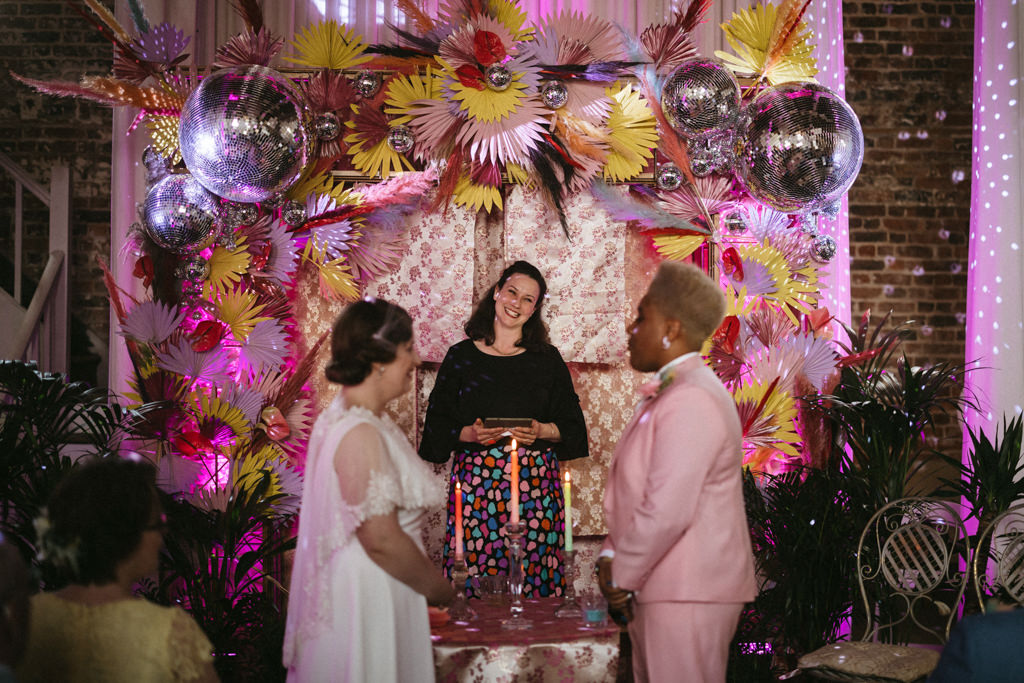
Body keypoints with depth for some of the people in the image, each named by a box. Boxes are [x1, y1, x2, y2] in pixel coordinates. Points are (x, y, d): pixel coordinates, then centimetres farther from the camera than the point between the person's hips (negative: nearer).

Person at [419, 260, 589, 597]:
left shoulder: (548, 360, 11)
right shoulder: (461, 356, 9)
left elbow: (572, 424, 10)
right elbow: (438, 424, 8)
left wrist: (542, 431, -9)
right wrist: (469, 434, -11)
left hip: (535, 484, 1)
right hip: (476, 482, 0)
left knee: (533, 581, -5)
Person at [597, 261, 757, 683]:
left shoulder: (692, 402, -18)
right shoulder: (660, 397, 17)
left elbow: (666, 512, -24)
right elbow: (631, 490, 19)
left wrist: (621, 578, -13)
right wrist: (610, 556, 5)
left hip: (688, 596, -10)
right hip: (658, 591, 10)